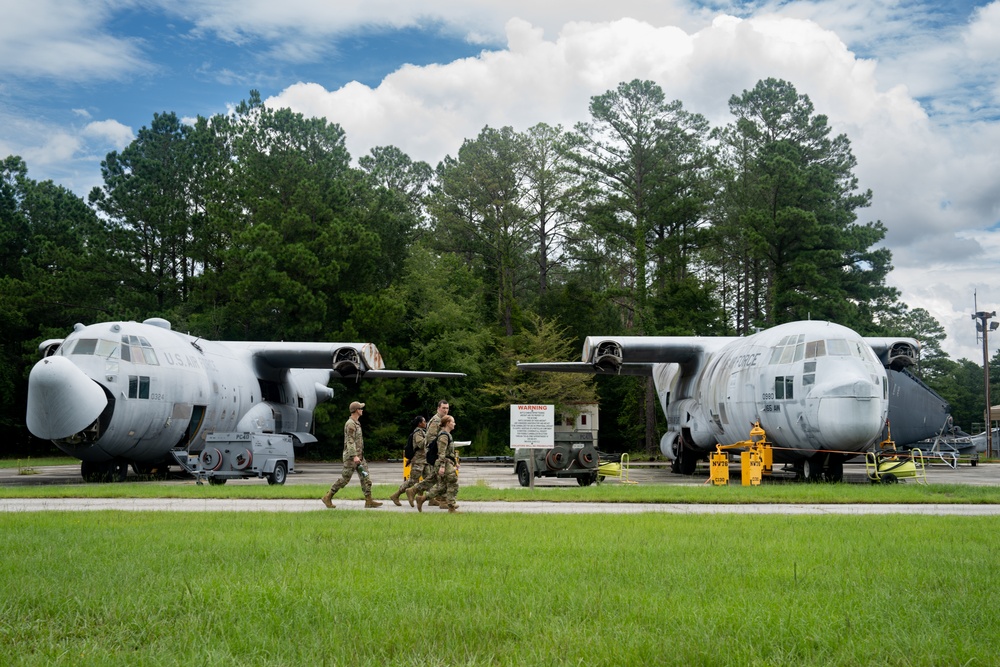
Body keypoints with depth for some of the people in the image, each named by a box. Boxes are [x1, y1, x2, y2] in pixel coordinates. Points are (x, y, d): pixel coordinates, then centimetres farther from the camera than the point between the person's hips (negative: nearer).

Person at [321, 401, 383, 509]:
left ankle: (369, 501, 1)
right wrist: (354, 456, -30)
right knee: (344, 478, -4)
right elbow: (350, 441, -22)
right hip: (351, 456, -9)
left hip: (359, 456, 9)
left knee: (366, 477, 2)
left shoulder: (356, 423, 16)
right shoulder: (350, 424, -15)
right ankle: (328, 497, 5)